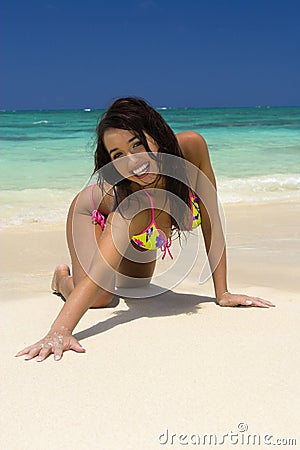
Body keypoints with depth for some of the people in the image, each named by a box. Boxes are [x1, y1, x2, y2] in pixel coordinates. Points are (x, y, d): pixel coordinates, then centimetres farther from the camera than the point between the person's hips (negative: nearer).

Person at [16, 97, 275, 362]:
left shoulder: (193, 147, -38)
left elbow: (211, 221, -30)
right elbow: (97, 276, -52)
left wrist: (223, 293, -28)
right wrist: (59, 332, -66)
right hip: (97, 216, -4)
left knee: (135, 287, 17)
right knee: (98, 300, -18)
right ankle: (63, 276, 18)